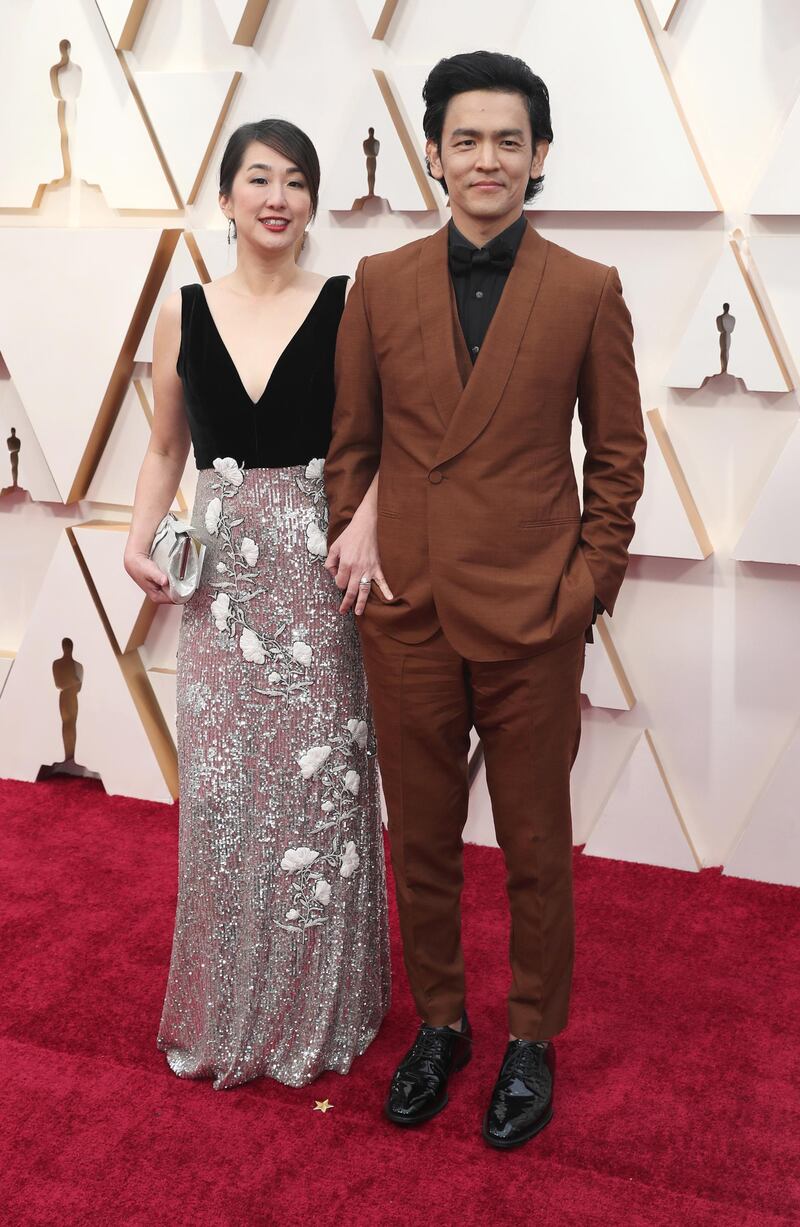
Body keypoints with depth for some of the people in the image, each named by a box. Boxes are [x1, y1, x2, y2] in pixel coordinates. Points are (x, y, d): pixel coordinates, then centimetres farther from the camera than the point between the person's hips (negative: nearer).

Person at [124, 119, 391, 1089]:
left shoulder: (348, 306, -1)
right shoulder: (184, 314, 7)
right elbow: (165, 449, 14)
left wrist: (366, 522, -24)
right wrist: (141, 537, -1)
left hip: (318, 571, -2)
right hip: (222, 572, 2)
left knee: (320, 783, 4)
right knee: (221, 787, 7)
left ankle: (320, 1008, 24)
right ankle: (228, 1012, 26)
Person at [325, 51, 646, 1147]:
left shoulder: (588, 293, -1)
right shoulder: (380, 284, 4)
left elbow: (618, 453, 2)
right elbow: (351, 446, 8)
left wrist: (589, 582, -3)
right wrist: (351, 563, 3)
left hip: (533, 616, -2)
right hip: (407, 614, 2)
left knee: (536, 850, 11)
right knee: (419, 841, 15)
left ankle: (532, 1041, 32)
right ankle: (437, 1023, 35)